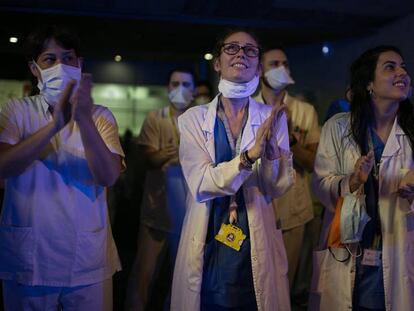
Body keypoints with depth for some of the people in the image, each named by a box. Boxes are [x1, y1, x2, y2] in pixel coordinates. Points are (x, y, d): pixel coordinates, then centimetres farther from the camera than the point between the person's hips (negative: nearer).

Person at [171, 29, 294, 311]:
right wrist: (249, 155, -27)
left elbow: (280, 186, -6)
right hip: (208, 249, -1)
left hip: (257, 249, 1)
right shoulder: (194, 118, -3)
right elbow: (200, 184, -14)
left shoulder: (272, 118, 0)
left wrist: (270, 149, -24)